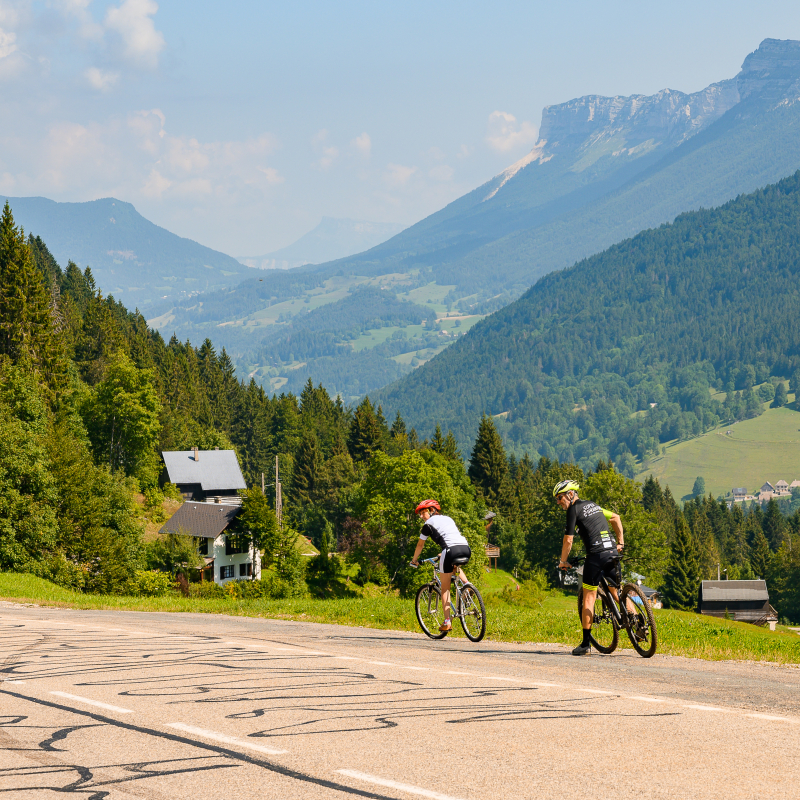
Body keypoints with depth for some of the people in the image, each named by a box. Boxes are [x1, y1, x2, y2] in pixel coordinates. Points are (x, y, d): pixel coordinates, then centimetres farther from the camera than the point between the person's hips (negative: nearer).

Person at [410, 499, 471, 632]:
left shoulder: (428, 524, 13)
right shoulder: (448, 519, 31)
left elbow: (420, 545, 23)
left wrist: (414, 560, 39)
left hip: (451, 550, -6)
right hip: (466, 549, 6)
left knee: (445, 588, 7)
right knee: (456, 566, 40)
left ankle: (447, 622, 1)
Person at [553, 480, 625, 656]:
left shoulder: (574, 510, -2)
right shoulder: (593, 505, 21)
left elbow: (568, 540, -4)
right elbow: (616, 518, 29)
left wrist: (563, 561, 9)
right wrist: (620, 542, 30)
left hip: (596, 554, -7)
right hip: (613, 552, 7)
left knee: (589, 598, 0)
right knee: (617, 593, 18)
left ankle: (586, 644, 0)